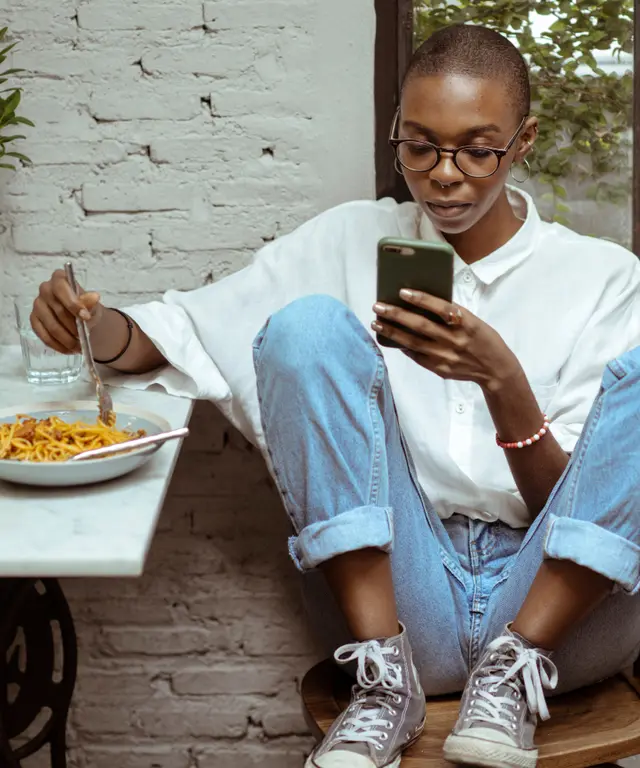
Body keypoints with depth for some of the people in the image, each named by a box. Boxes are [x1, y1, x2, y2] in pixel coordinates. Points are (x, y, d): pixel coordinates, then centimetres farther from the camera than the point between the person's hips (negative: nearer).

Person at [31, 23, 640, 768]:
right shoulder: (352, 241, 10)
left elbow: (572, 498, 0)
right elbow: (186, 329, 7)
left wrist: (502, 381, -19)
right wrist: (97, 327, -15)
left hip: (561, 600, 0)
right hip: (395, 603, 1)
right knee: (311, 324, -19)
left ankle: (516, 670, -22)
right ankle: (383, 677, -22)